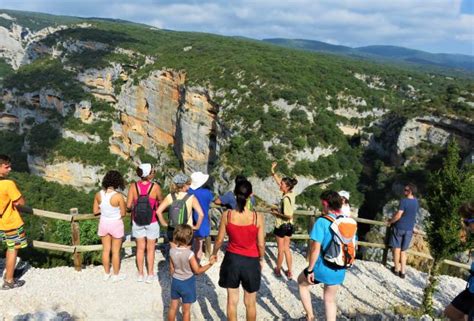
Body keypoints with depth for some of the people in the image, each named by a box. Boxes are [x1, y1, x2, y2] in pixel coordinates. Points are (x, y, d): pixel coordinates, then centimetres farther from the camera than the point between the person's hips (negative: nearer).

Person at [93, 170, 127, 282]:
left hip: (104, 223, 4)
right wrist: (124, 205, 4)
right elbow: (123, 213, -14)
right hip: (116, 224, -4)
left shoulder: (99, 195, -11)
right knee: (116, 251, 12)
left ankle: (106, 274, 33)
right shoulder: (118, 196, -24)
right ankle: (116, 275, 26)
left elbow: (95, 211, -2)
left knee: (106, 250, 19)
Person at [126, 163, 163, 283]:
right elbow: (160, 201, -1)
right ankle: (150, 274, 23)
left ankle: (140, 274, 26)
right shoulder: (155, 187, -17)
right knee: (150, 248, 13)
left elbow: (129, 205, -10)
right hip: (152, 221, -2)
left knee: (140, 248, 15)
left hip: (137, 221, 2)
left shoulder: (133, 186, -11)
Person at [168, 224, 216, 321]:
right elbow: (198, 271, -18)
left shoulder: (172, 251, -12)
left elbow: (171, 269, 0)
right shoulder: (189, 254, -26)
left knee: (173, 307, 20)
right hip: (187, 283, -4)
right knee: (186, 310, 12)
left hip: (175, 281, 4)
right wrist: (210, 263, -17)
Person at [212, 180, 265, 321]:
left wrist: (214, 254, 16)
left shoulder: (227, 215, -13)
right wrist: (261, 259, 9)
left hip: (232, 259, 1)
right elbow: (261, 244, -10)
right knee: (250, 302, 18)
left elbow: (219, 240, -4)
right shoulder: (258, 217, -18)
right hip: (251, 262, -1)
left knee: (232, 300, 17)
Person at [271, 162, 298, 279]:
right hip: (289, 226, 7)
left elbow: (288, 216, -29)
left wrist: (277, 213, -16)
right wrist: (273, 172, 0)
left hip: (281, 226, -7)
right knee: (286, 249, 18)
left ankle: (278, 270, 30)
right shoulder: (291, 193, -4)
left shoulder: (286, 199, -26)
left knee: (281, 250, 11)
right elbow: (279, 182, 6)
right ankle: (289, 272, 25)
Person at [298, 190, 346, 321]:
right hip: (339, 271, 5)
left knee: (302, 282, 25)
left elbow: (315, 248, -22)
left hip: (322, 268, -5)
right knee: (330, 299, 23)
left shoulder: (322, 222, -20)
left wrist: (310, 269, -12)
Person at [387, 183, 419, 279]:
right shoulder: (416, 202, 2)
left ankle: (396, 269, 17)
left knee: (396, 248, 9)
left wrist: (390, 221, -6)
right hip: (409, 229, 6)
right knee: (403, 250, 14)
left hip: (399, 227, -5)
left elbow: (398, 215, -23)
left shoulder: (404, 201, -20)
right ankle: (403, 271, 14)